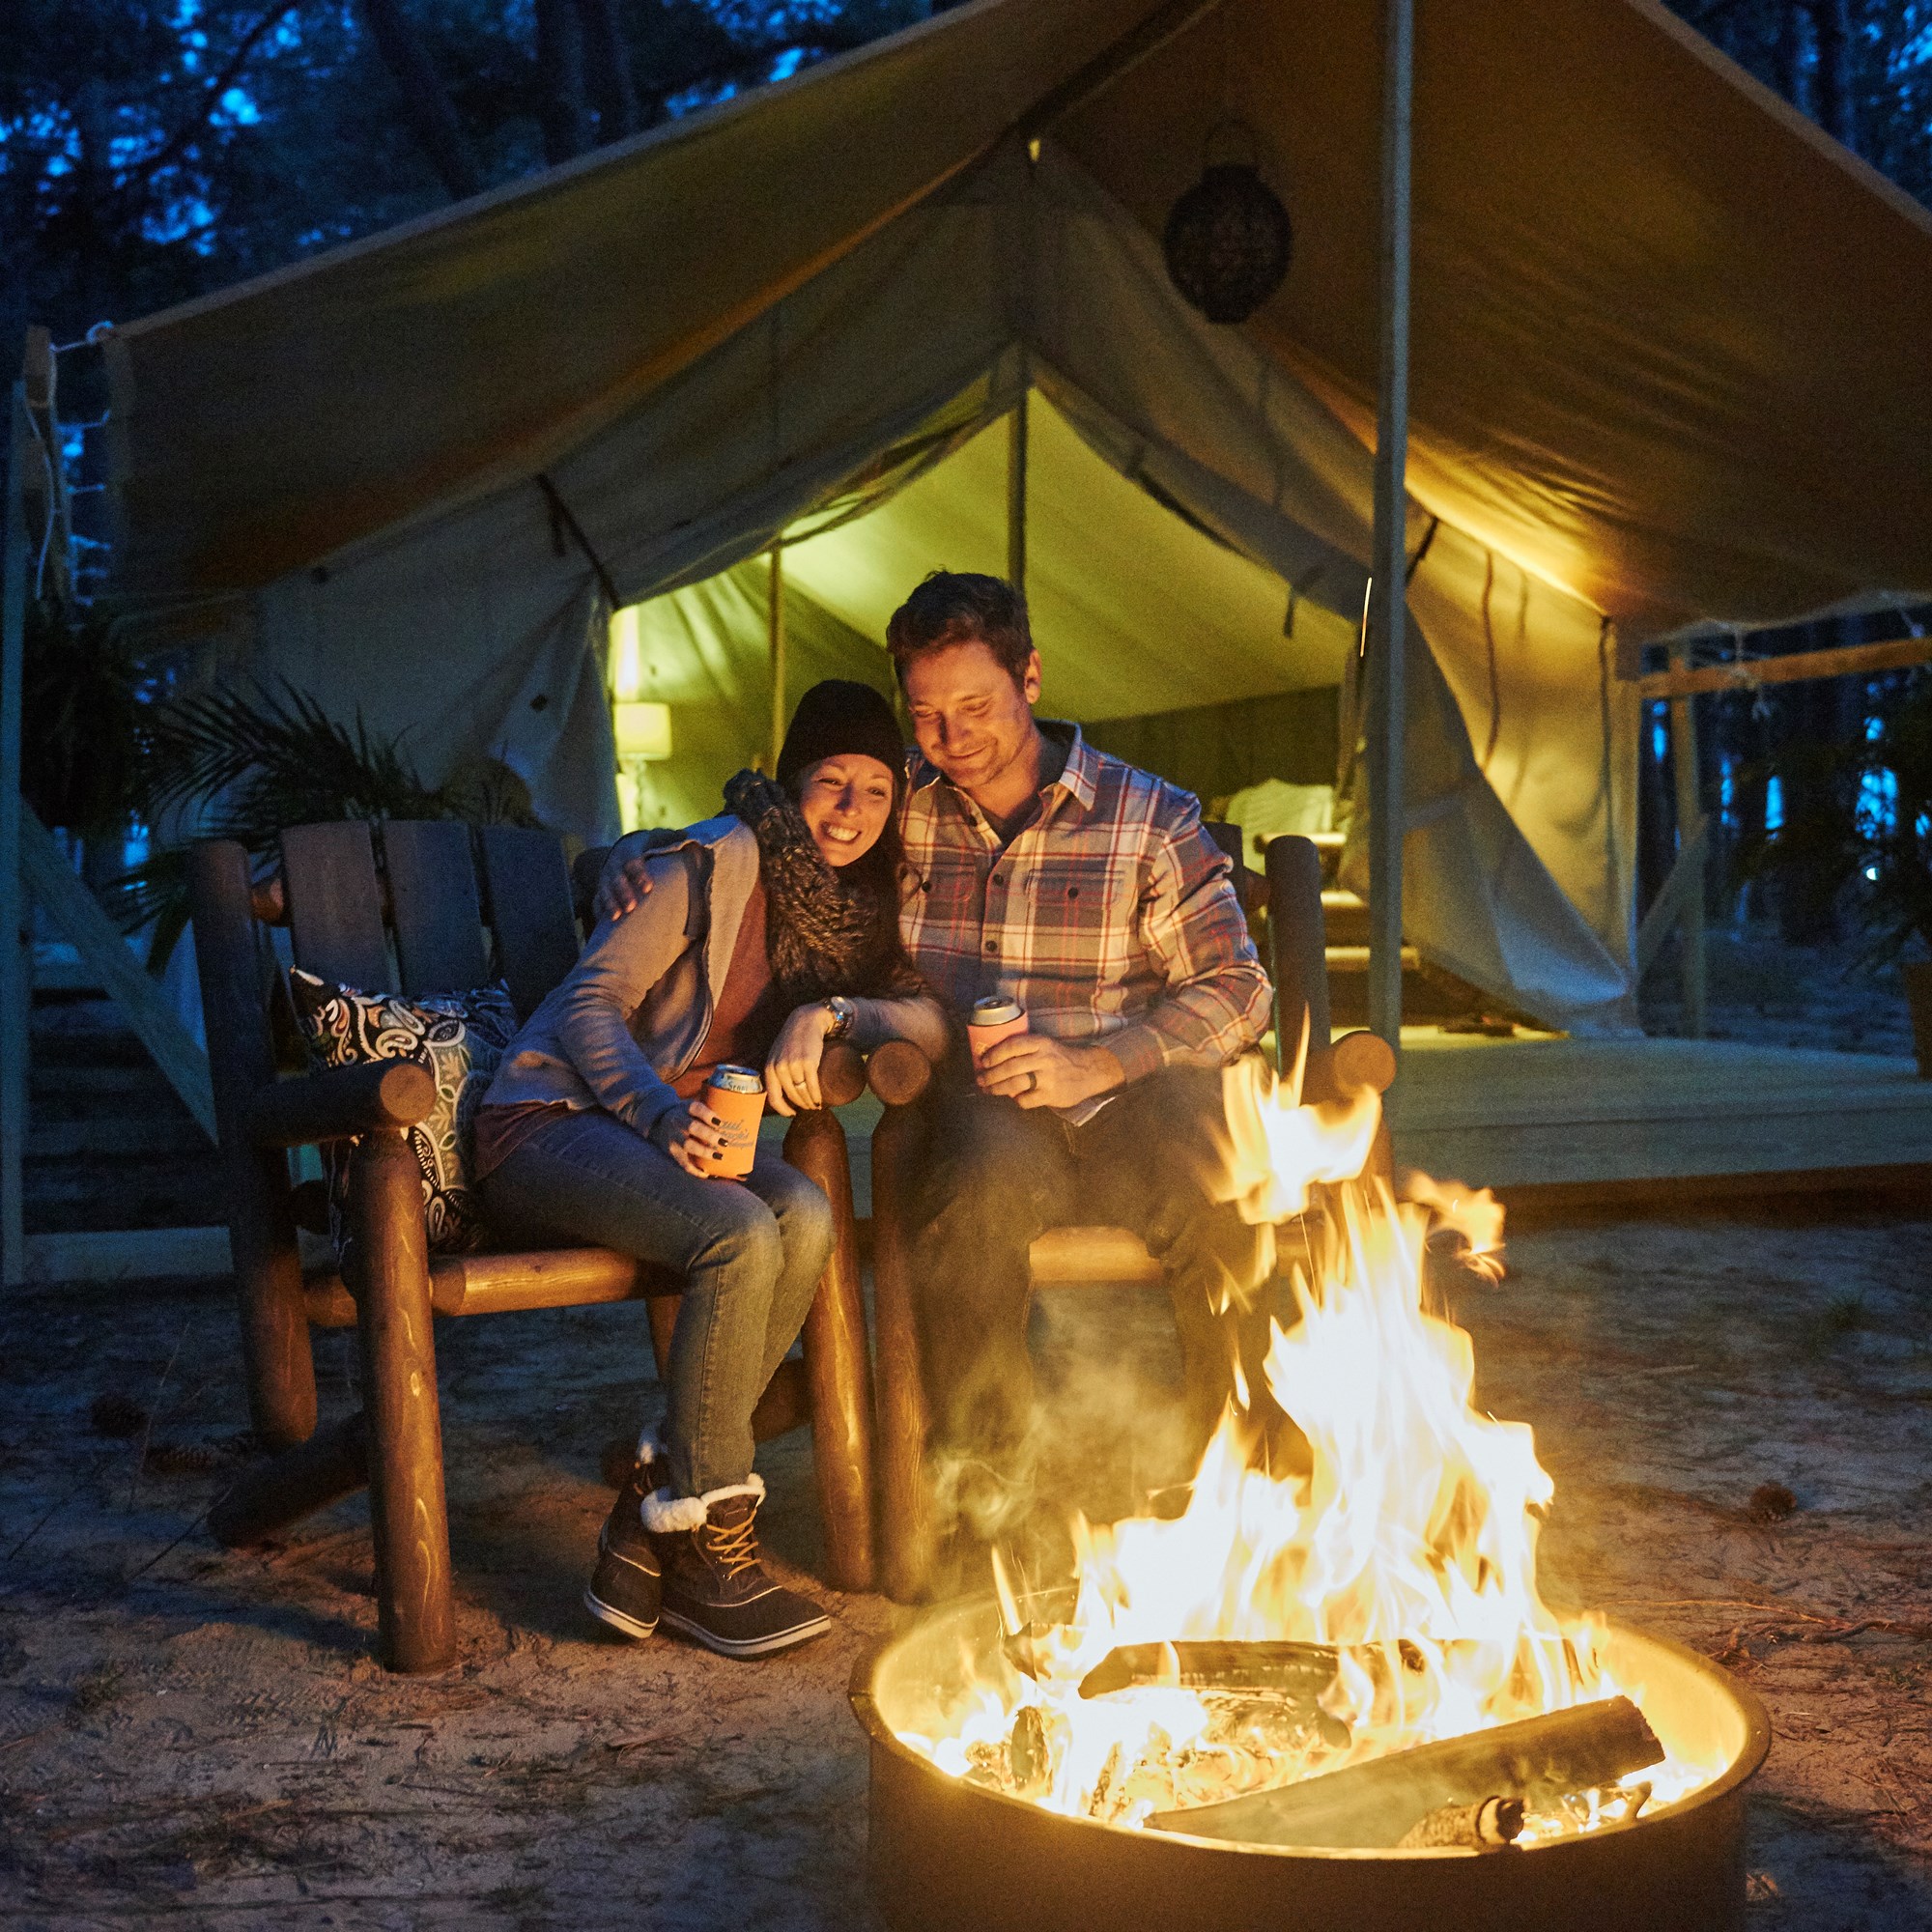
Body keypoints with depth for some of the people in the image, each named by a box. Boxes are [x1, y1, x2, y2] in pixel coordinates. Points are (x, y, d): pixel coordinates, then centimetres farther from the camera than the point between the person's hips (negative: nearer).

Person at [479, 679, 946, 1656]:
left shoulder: (854, 906, 11)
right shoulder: (721, 859, -11)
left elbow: (938, 1019, 0)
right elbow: (591, 998, -14)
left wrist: (831, 1012, -19)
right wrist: (661, 1114, -30)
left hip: (691, 1131, 6)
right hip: (550, 1119, -6)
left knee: (802, 1215, -27)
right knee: (740, 1235, -33)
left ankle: (650, 1518, -20)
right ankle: (706, 1551, -21)